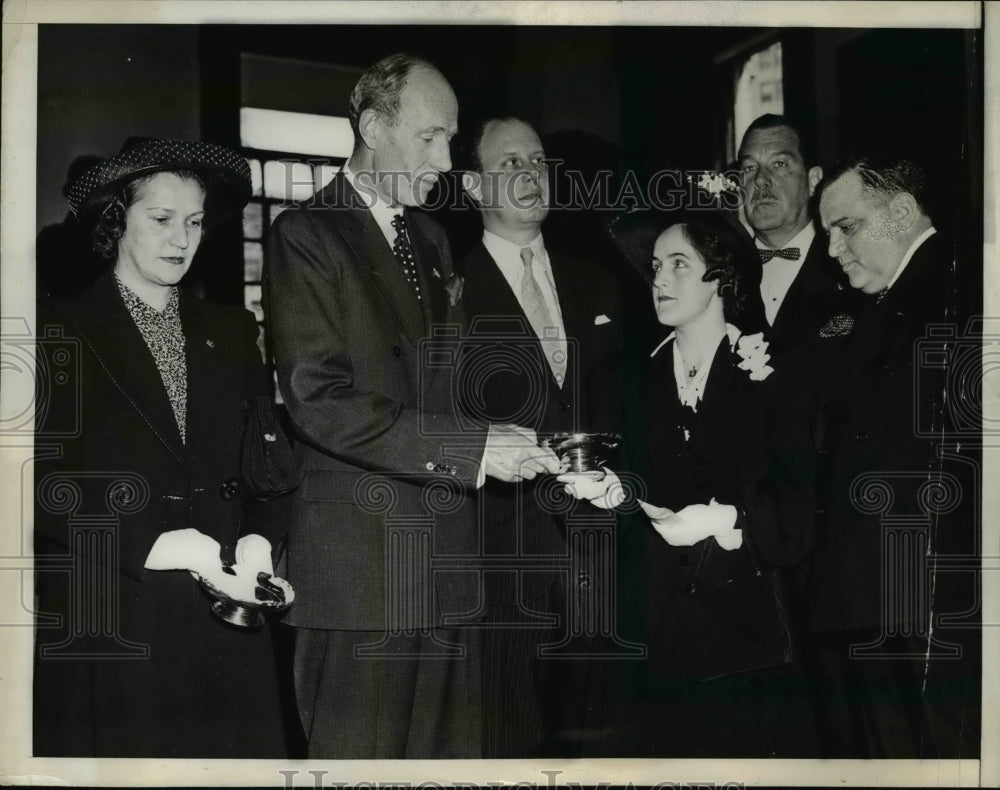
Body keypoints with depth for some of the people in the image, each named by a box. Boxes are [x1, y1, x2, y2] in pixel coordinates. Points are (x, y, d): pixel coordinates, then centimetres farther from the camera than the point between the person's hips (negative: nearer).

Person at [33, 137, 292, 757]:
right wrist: (185, 550, -15)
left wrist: (258, 544, -11)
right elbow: (51, 491, -9)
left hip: (226, 621, 4)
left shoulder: (231, 331, 13)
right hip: (106, 623, -3)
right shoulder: (62, 330, -1)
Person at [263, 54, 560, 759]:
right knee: (362, 753, 0)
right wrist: (471, 450, -18)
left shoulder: (431, 238, 18)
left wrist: (532, 454, 2)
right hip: (361, 561, -7)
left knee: (453, 747, 10)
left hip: (448, 559, 7)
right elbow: (322, 401, -16)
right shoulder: (306, 236, -6)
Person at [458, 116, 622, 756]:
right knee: (507, 741, 4)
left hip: (591, 553, 5)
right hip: (500, 559, -4)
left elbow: (613, 409, 16)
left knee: (579, 735, 10)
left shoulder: (594, 287, 15)